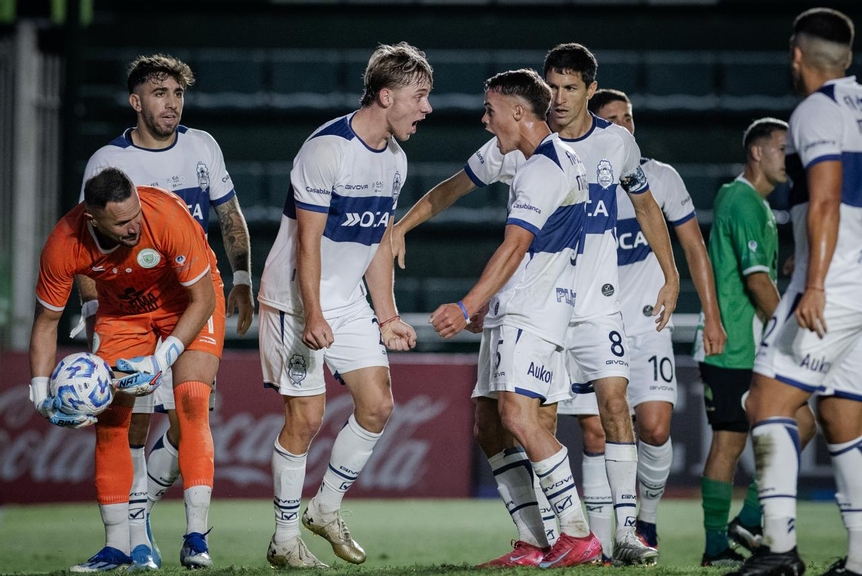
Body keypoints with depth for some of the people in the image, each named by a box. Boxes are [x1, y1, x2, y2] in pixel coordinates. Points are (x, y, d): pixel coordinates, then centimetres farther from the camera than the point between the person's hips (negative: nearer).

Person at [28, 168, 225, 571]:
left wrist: (160, 361, -31)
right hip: (120, 311, 3)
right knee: (109, 418, -7)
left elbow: (203, 299, -24)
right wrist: (42, 396, -22)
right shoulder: (63, 246, -29)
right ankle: (116, 547, 2)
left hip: (187, 305, -3)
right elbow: (46, 322, -12)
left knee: (192, 401, -22)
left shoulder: (168, 217, -37)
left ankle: (196, 537, -22)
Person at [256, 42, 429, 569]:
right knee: (306, 418, -8)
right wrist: (312, 315, -27)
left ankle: (326, 508, 18)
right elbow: (307, 240, -21)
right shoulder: (327, 149, -19)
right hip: (296, 301, -8)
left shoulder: (395, 159, 6)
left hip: (348, 303, 8)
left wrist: (387, 316, 12)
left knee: (378, 405, 0)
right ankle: (285, 540, 3)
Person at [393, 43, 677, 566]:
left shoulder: (616, 142, 3)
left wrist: (671, 276, 17)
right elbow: (453, 188, 8)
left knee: (614, 400, -14)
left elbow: (646, 206, 18)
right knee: (542, 418, -5)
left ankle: (627, 532, -12)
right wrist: (400, 226, -3)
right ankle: (542, 537, 1)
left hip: (598, 302, 0)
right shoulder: (518, 145, -3)